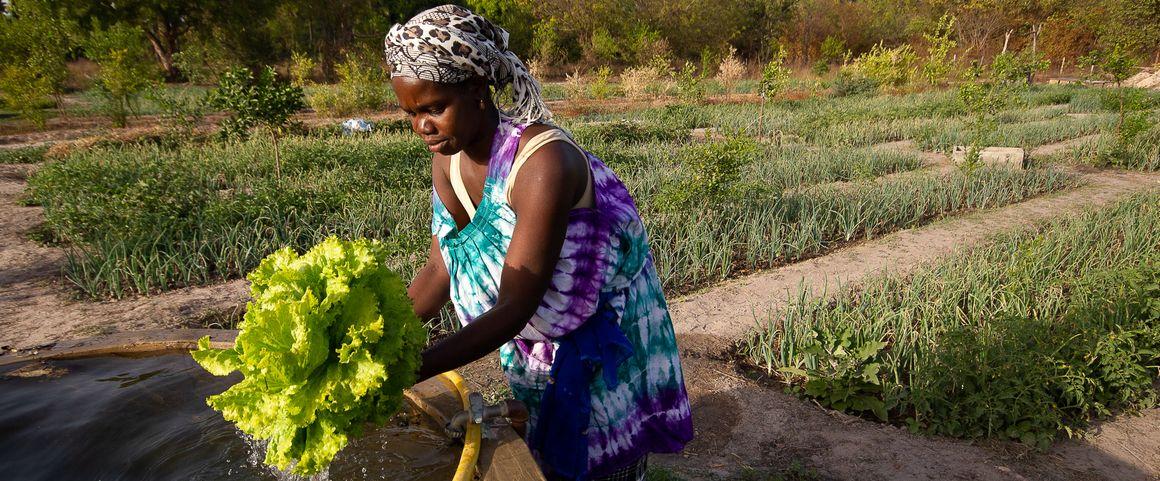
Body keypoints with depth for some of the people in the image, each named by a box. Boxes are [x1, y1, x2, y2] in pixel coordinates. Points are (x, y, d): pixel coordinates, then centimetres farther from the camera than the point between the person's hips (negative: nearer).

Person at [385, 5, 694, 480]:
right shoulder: (448, 159, -9)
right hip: (535, 342, 7)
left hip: (603, 340, -6)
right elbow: (440, 269, -5)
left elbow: (514, 308, -35)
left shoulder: (544, 161, -33)